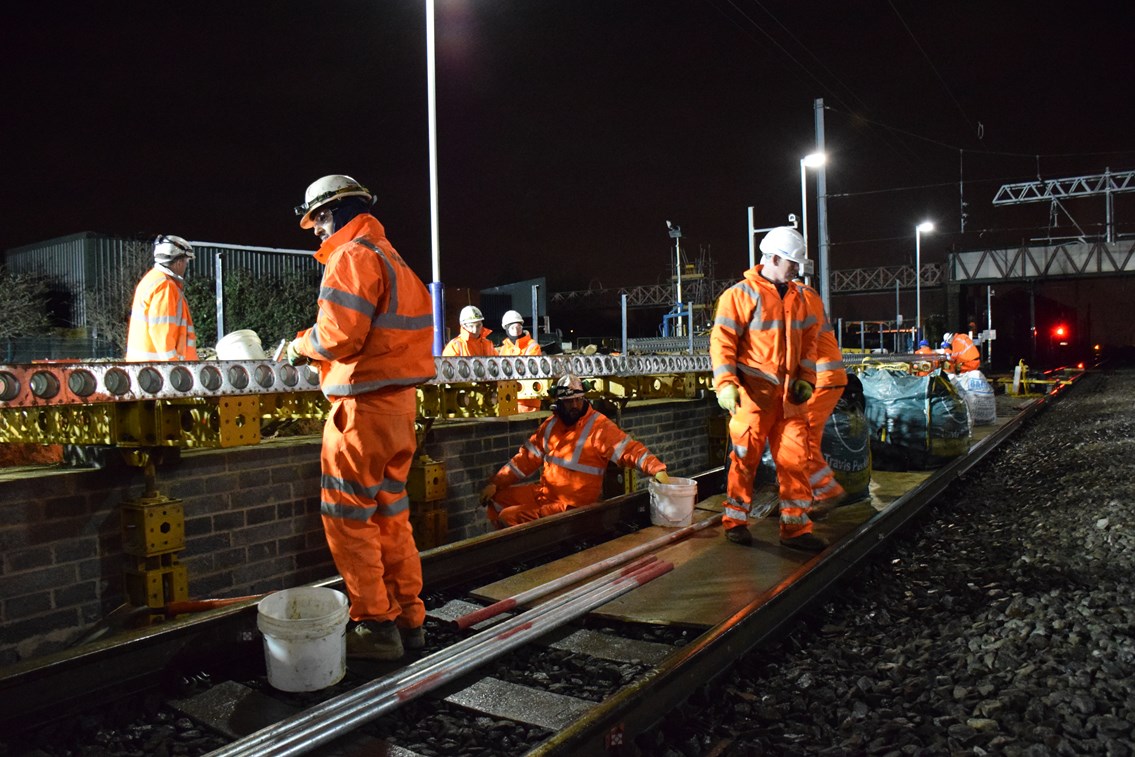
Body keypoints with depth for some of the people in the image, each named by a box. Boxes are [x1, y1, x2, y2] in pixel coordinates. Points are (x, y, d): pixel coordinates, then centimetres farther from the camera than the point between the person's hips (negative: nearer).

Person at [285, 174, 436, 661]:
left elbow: (339, 334, -20)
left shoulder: (352, 257, -10)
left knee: (348, 518, 0)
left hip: (363, 406, -9)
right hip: (400, 403, 9)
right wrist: (316, 345, 14)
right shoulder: (391, 257, 19)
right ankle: (408, 618, 21)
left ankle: (375, 625, 6)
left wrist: (301, 347, -1)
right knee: (390, 514, 15)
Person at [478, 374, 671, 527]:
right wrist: (495, 483, 6)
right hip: (544, 491, 7)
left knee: (509, 517, -15)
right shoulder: (552, 424, 6)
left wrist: (657, 468, -41)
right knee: (493, 501, 10)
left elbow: (629, 449, -23)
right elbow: (527, 457, 10)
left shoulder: (599, 426, -15)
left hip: (573, 504, -7)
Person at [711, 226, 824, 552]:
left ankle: (795, 527, 14)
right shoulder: (741, 294, -7)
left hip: (789, 393, 6)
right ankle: (735, 521, 17)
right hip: (753, 392, -6)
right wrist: (726, 384, -21)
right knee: (746, 457, 2)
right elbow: (722, 341, -12)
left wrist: (806, 378, 10)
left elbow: (809, 338, 21)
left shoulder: (796, 296, 15)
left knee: (795, 458, 5)